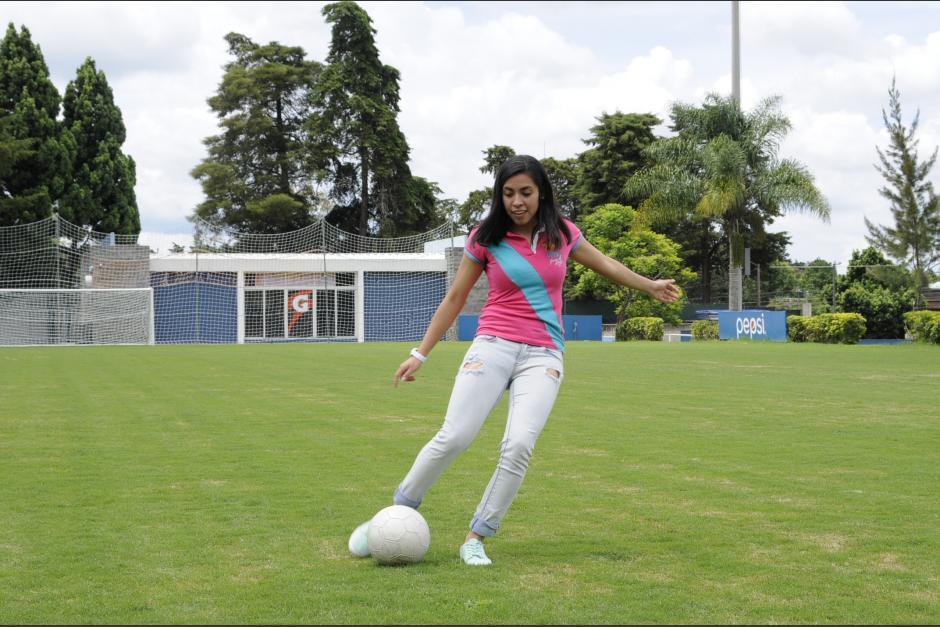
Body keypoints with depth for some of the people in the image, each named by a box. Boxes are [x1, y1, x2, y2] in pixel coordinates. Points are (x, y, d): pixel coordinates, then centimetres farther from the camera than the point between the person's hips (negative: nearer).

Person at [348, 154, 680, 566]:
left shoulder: (562, 234, 7)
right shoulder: (486, 239, 2)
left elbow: (604, 264, 27)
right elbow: (455, 299, 9)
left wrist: (650, 286, 35)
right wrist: (420, 353, 9)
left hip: (544, 356, 1)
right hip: (493, 346, -1)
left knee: (519, 446, -19)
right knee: (454, 437, -15)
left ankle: (476, 538, -6)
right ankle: (396, 512, 3)